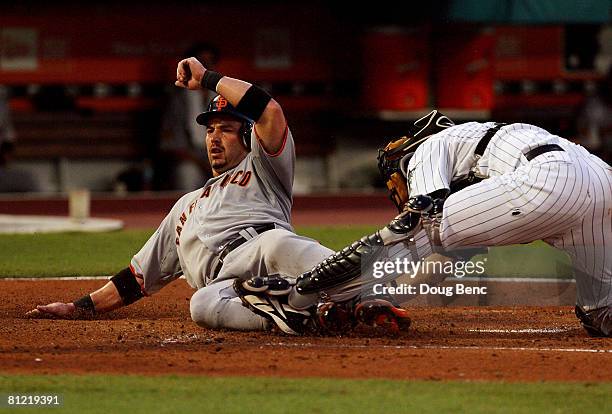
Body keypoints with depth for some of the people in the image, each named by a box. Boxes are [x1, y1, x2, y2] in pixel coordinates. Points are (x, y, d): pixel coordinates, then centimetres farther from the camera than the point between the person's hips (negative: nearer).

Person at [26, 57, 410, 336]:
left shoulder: (263, 168, 27)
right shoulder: (188, 206, 45)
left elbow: (271, 111, 6)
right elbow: (139, 277, 44)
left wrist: (208, 77, 17)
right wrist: (81, 308, 35)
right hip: (224, 282, 3)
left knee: (276, 243, -42)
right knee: (203, 305, -38)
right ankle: (314, 316, -53)